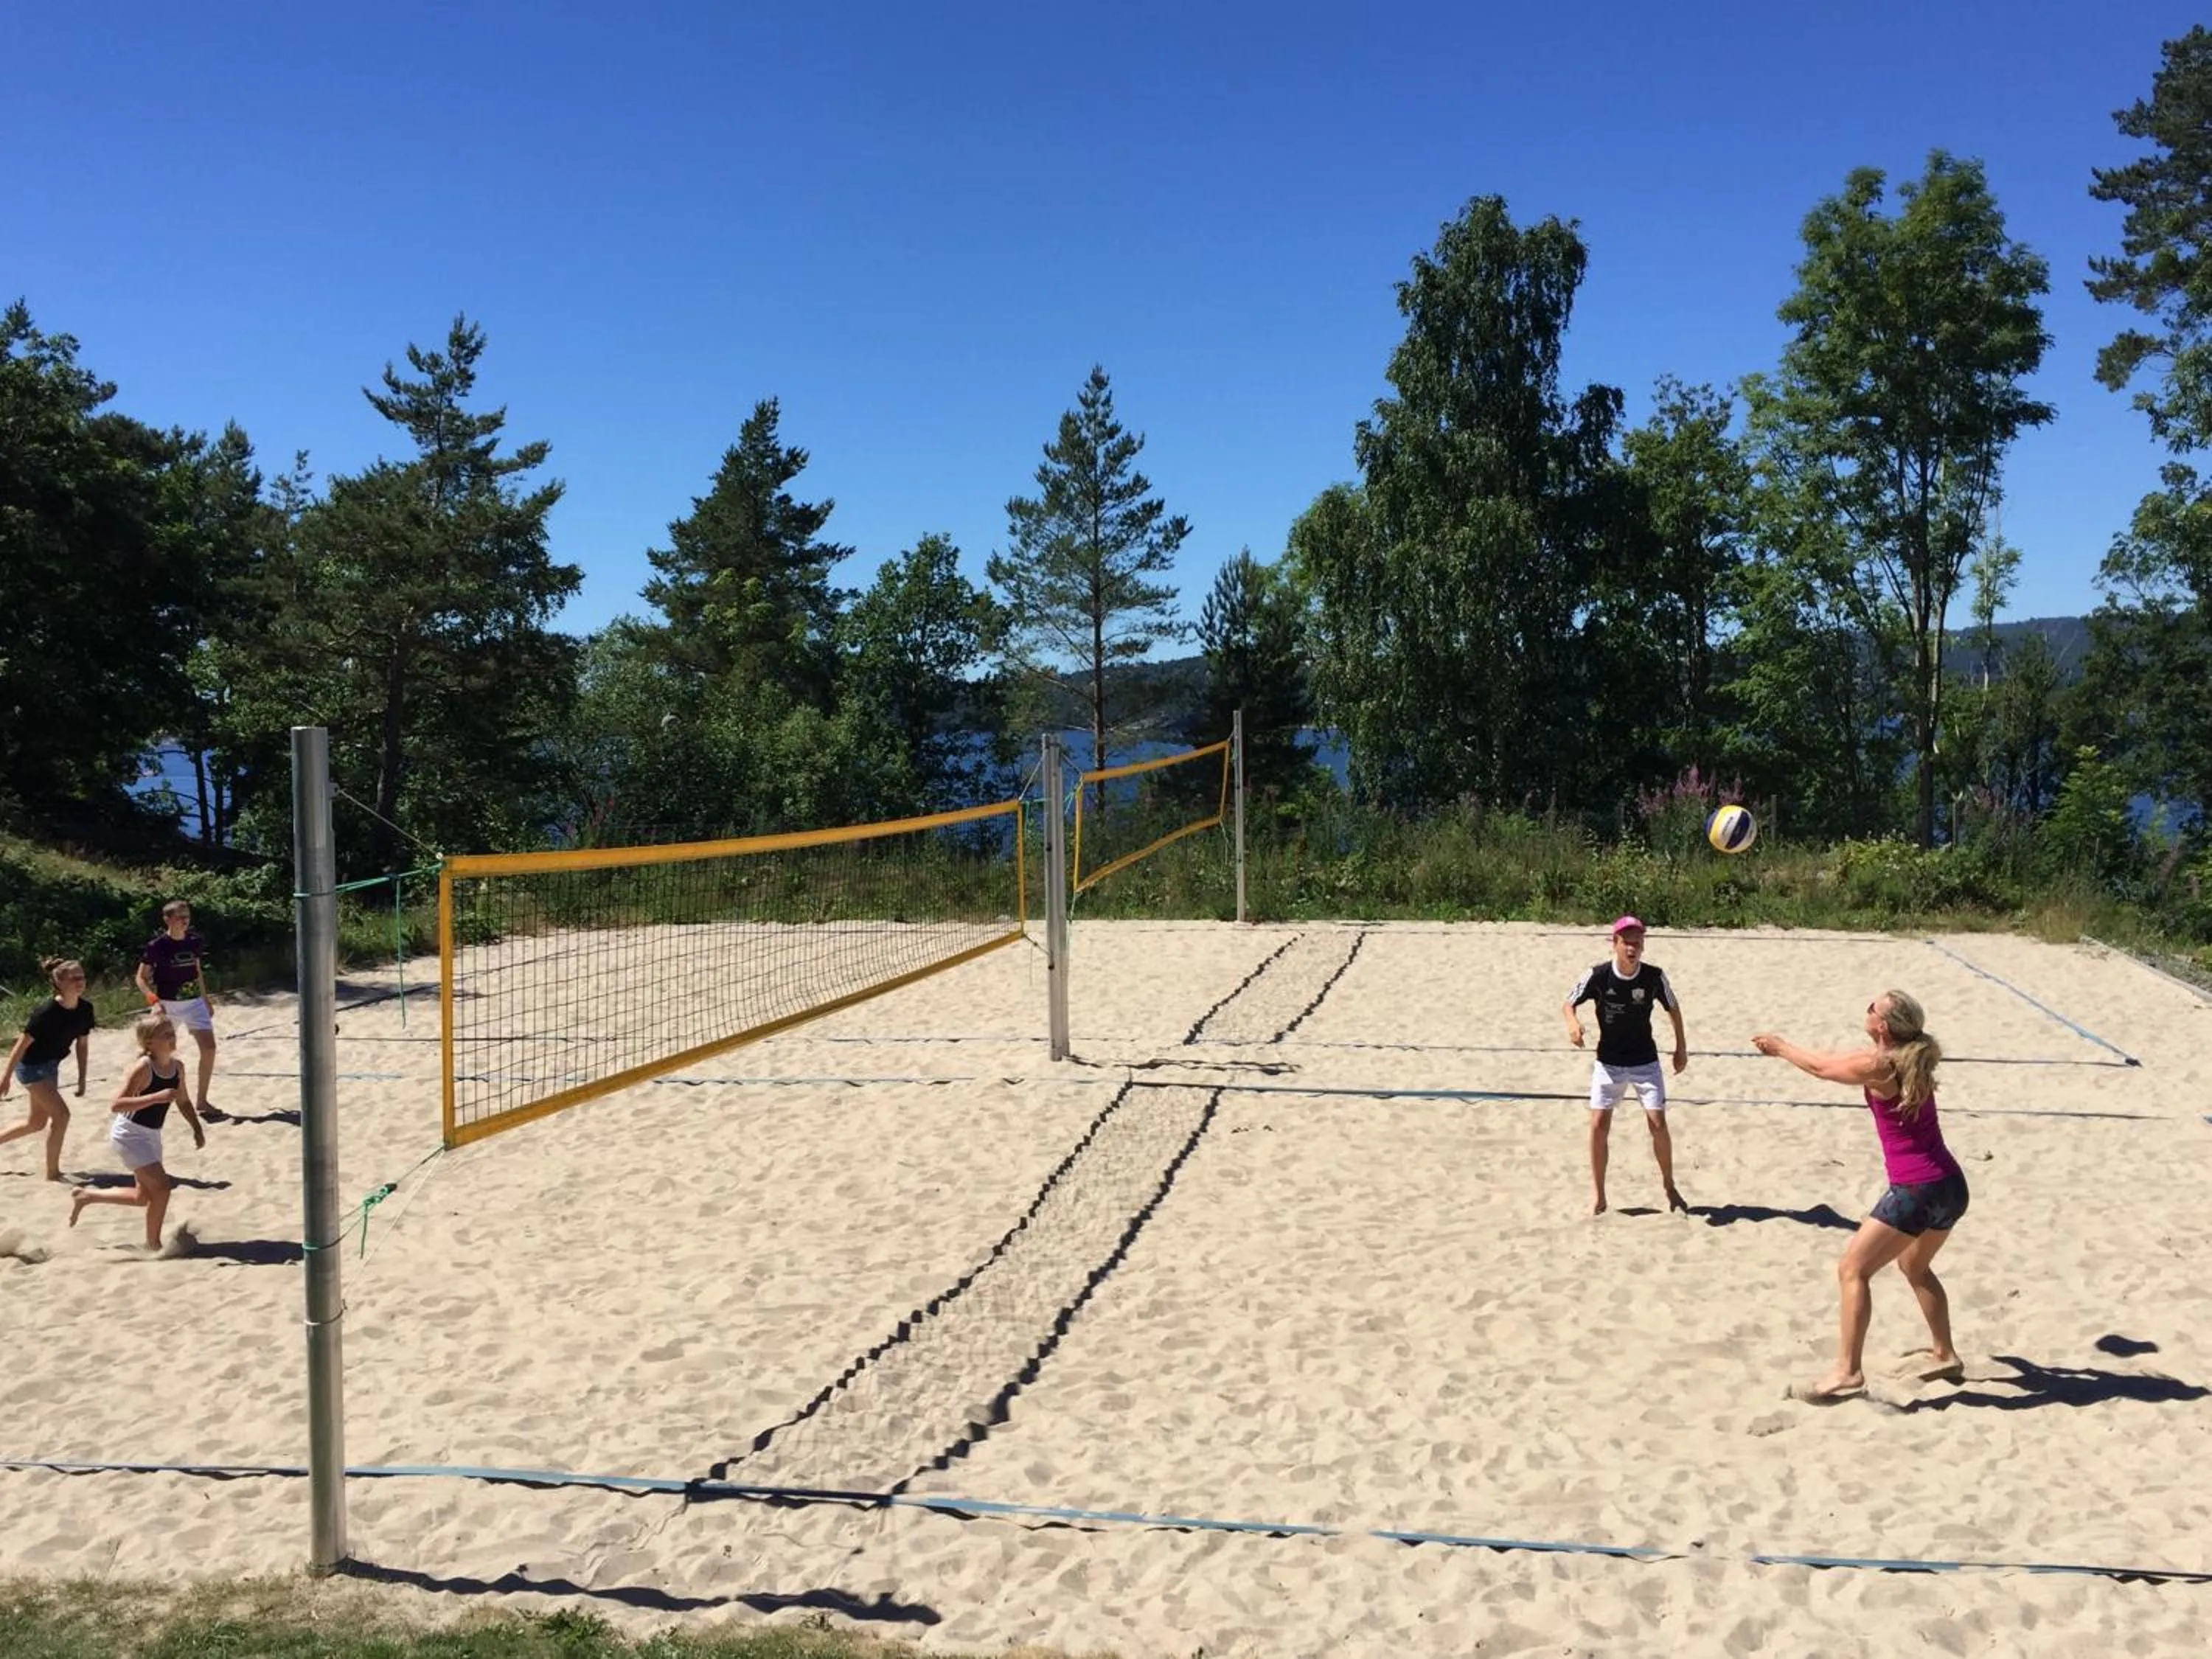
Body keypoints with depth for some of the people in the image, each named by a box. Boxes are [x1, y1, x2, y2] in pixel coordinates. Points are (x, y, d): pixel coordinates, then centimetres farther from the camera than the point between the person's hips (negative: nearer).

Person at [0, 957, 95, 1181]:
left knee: (37, 1122, 17)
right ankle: (52, 1173, -4)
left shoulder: (85, 1008, -9)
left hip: (51, 1066, 8)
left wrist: (82, 1078, 6)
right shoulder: (47, 1013, -28)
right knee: (61, 1114, -15)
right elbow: (23, 1044, -21)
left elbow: (82, 1043, 3)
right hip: (31, 1065, -8)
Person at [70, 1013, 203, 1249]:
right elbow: (117, 1105, -30)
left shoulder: (177, 1066, -1)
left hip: (151, 1134, 8)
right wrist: (156, 1097, -38)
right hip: (130, 1133, -8)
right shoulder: (143, 1067, -23)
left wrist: (197, 1128, 5)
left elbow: (183, 1101, 15)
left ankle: (86, 1196, 34)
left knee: (144, 1197, 16)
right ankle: (153, 1244, 1)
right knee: (161, 1186, -14)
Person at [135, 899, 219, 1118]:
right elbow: (141, 978, -8)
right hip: (168, 1005, -4)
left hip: (194, 1002, 4)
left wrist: (206, 999, 18)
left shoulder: (195, 942, 1)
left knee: (209, 1048, -6)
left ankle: (202, 1101, 3)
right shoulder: (156, 946, -13)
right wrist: (154, 999, -23)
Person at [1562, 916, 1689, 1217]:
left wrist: (1681, 1046, 6)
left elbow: (1673, 1008, 5)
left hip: (1645, 1061, 0)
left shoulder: (1654, 976, -13)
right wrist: (1573, 1022, -29)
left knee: (1658, 1124, -5)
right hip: (1608, 1062, 0)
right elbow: (1568, 1004, -7)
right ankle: (1597, 1195, 9)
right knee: (1599, 1125, -4)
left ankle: (1669, 1187, 15)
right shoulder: (1598, 976, -16)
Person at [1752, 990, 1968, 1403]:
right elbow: (1839, 1059, 24)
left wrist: (1780, 1047, 20)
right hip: (1950, 1186, 9)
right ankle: (1945, 1356, 39)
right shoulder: (1911, 1059, 8)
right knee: (1914, 1267, 30)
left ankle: (1847, 1373, -1)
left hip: (1916, 1192, -9)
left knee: (1852, 1271, 0)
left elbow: (1821, 1068, 2)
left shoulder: (1878, 1067, -15)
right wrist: (1786, 1048, 30)